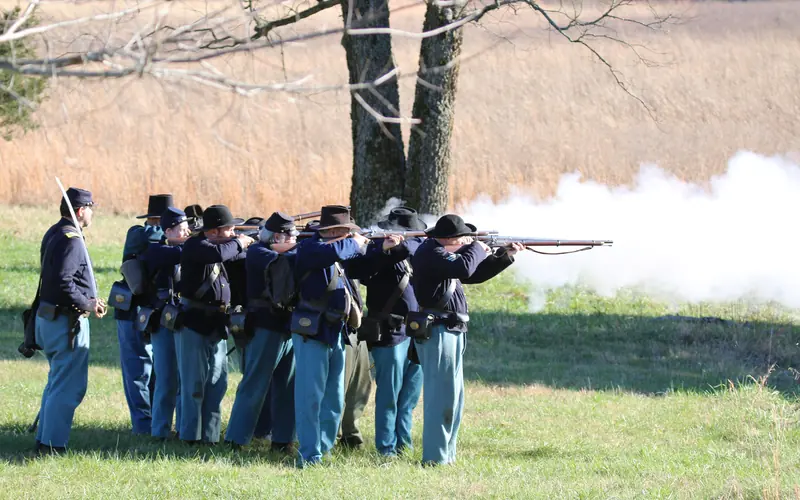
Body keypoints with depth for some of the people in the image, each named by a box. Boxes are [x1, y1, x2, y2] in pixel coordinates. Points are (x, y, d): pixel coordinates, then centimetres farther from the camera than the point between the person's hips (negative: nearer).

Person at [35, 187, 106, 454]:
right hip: (68, 321, -10)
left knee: (57, 381, 19)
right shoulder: (71, 240, -18)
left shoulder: (54, 233, 13)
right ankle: (53, 444, -6)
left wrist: (89, 300, 12)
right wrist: (88, 305, -15)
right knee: (69, 386, -6)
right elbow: (63, 283, -26)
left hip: (49, 318, 10)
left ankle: (44, 439, 23)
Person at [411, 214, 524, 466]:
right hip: (438, 330, -11)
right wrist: (477, 249, -8)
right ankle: (435, 457, -9)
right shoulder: (431, 253, -13)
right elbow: (464, 268, -27)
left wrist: (505, 256, 16)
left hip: (450, 332, 11)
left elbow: (475, 275, 24)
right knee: (443, 394, -10)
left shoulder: (444, 253, 17)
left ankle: (445, 452, 22)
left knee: (453, 396, 16)